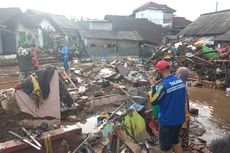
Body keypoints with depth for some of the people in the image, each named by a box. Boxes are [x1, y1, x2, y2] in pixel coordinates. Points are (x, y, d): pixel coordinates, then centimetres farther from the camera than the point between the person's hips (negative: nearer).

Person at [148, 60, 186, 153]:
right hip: (180, 119, 7)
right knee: (175, 141, 28)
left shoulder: (163, 85, -25)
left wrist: (153, 86, -9)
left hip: (168, 121, -7)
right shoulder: (180, 80, -1)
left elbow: (153, 102, -16)